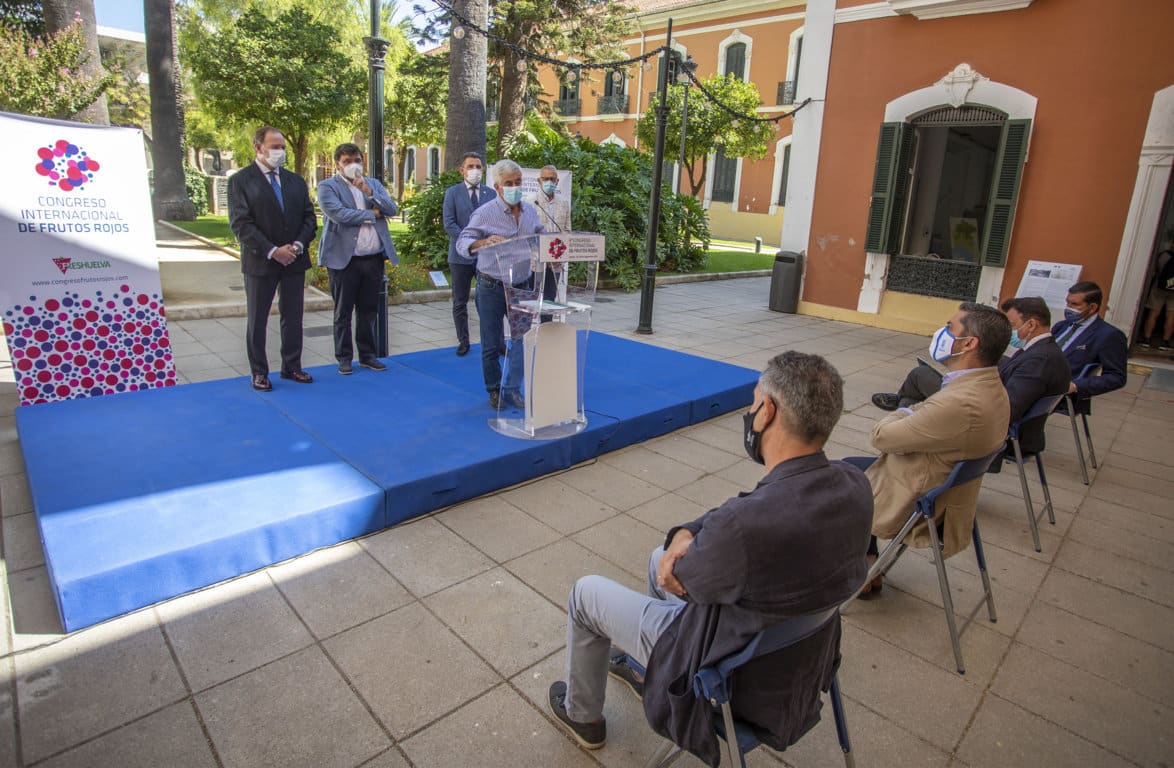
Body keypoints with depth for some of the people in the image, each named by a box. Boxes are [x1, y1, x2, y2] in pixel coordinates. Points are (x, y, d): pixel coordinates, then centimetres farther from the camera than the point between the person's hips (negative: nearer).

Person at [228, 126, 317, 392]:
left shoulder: (295, 180, 10)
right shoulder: (240, 180, -4)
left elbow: (309, 217, 7)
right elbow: (240, 223, -11)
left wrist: (297, 245, -9)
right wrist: (272, 251, -19)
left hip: (294, 260, 4)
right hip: (260, 262, -4)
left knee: (293, 317, 10)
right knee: (257, 320, 6)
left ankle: (291, 366, 22)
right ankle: (259, 372, 17)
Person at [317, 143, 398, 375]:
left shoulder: (374, 184, 14)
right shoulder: (328, 187, 0)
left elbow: (391, 209, 1)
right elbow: (339, 215, -16)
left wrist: (369, 192, -12)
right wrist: (372, 214, -6)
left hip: (374, 258, 4)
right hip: (344, 258, -4)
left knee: (369, 310, 11)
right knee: (343, 312, 4)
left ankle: (367, 354, 22)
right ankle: (344, 358, 14)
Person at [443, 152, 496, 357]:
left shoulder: (491, 193, 9)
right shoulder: (452, 193, 3)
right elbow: (449, 224, -6)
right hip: (461, 255, -1)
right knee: (460, 302, 6)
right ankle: (463, 341, 17)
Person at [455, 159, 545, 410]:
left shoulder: (531, 212, 5)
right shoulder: (484, 214, -11)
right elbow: (462, 244, -15)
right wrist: (484, 242, -35)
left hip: (522, 286, 4)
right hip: (492, 288, -4)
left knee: (523, 338, 3)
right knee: (492, 344, 6)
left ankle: (512, 389, 16)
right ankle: (494, 391, 23)